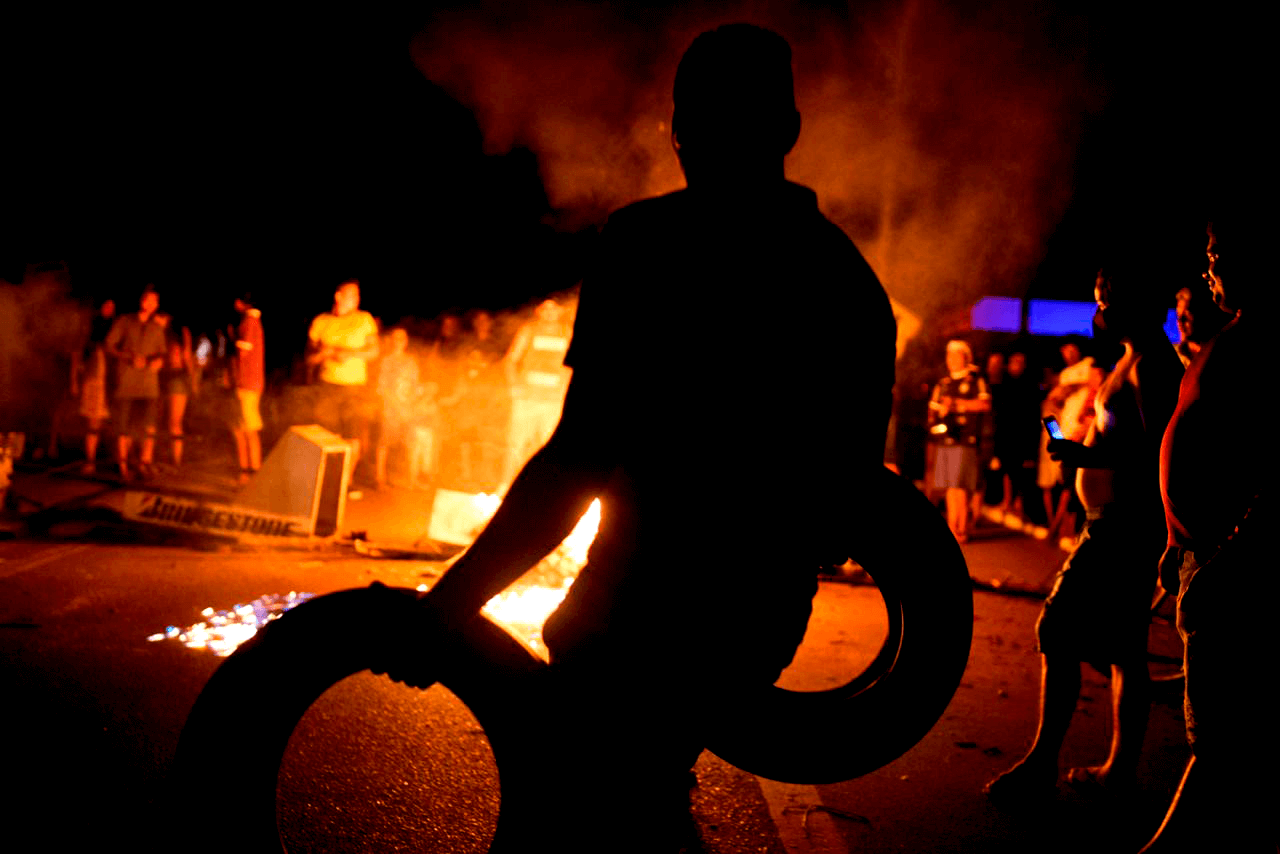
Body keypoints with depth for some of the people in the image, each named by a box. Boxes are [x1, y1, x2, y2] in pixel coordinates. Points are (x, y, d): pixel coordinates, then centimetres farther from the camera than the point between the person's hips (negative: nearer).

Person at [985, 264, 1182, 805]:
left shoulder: (1148, 360, -15)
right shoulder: (1142, 359, 18)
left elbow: (1157, 451, -24)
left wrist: (1086, 456, -21)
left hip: (1122, 525, -11)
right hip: (1121, 524, 11)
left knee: (1060, 634, -9)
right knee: (1122, 648, 13)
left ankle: (1041, 764, -3)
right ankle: (1121, 766, 20)